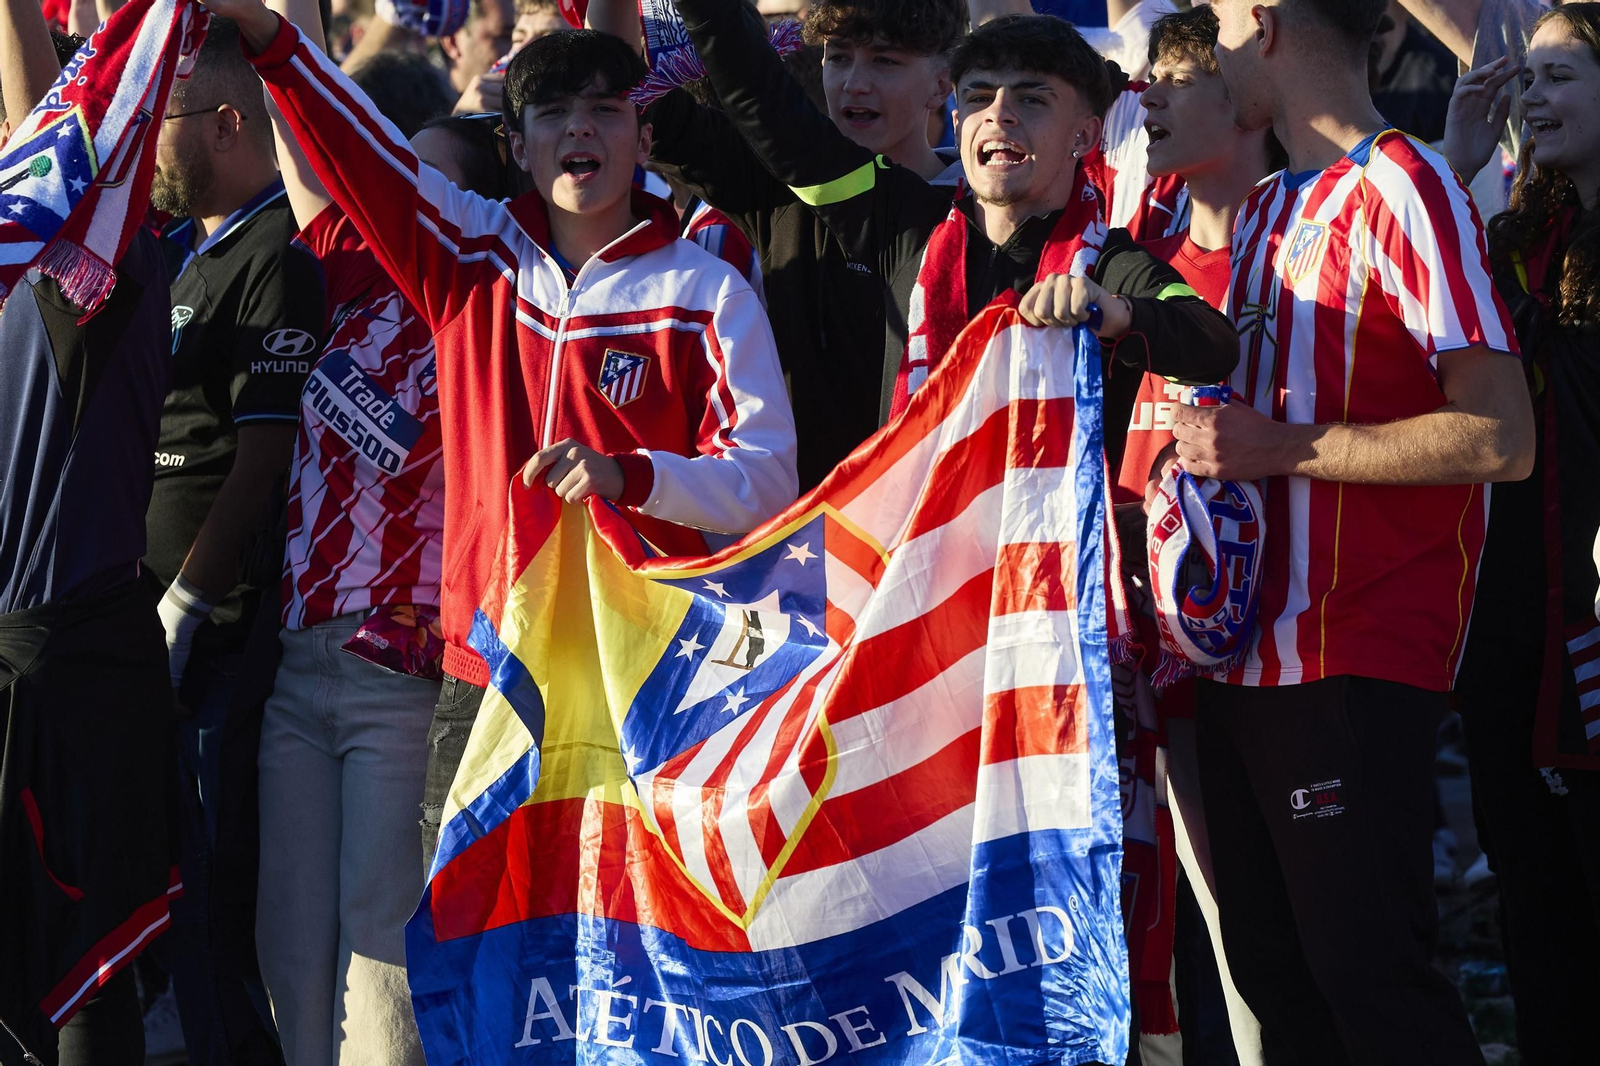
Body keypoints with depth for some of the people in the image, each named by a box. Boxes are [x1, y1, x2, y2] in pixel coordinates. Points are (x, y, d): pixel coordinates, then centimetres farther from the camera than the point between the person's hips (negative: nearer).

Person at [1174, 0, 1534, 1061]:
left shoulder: (1401, 187, -10)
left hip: (1357, 661, -9)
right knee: (1273, 970, 9)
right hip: (1247, 649, 9)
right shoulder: (1265, 212, 17)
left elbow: (1501, 438, -18)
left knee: (1366, 969, -10)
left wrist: (1282, 446, -17)